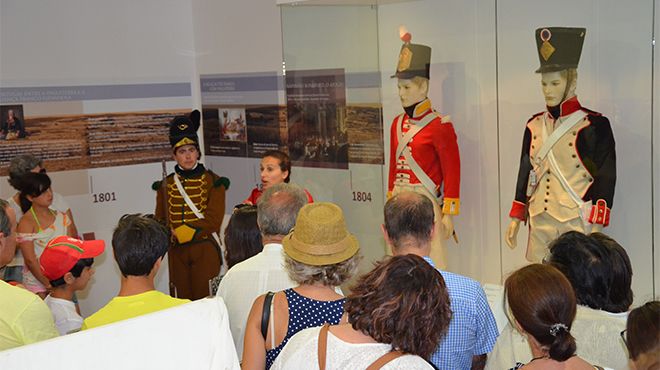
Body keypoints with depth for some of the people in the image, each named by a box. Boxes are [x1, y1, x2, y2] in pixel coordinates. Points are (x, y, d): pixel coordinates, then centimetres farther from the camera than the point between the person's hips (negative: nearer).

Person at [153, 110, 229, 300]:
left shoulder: (213, 182, -1)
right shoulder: (166, 185, 9)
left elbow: (213, 219, -10)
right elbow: (160, 220, 9)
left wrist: (179, 232, -14)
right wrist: (172, 235, -13)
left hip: (205, 250, -3)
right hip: (177, 251, 3)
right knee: (182, 299, 7)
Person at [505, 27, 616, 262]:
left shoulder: (594, 125, -5)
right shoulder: (534, 125, 11)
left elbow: (606, 178, -7)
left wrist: (596, 230, -12)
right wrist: (516, 219, 13)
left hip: (577, 225, -5)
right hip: (539, 223, 5)